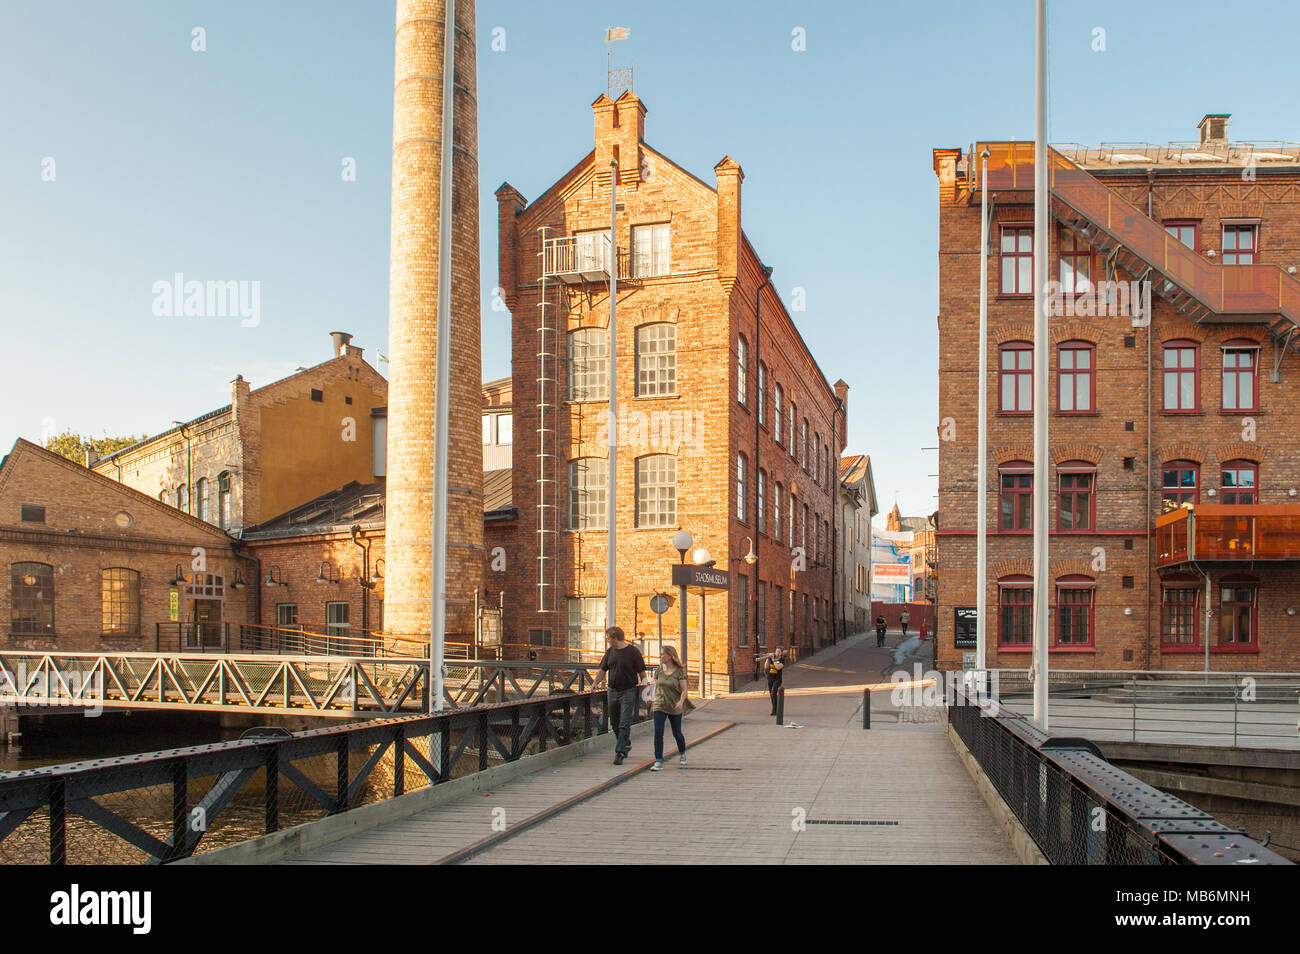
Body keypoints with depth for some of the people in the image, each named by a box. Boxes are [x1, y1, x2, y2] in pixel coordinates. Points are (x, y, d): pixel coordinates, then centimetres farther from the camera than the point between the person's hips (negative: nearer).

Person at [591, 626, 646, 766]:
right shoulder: (610, 651, 8)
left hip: (628, 692, -6)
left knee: (624, 725, -9)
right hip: (612, 691, 6)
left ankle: (620, 753, -7)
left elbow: (641, 672, -5)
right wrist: (596, 682, 0)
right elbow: (603, 669, 15)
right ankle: (626, 745, 33)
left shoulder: (633, 652, -9)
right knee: (614, 724, 13)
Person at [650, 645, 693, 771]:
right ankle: (659, 762, -12)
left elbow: (684, 690, -8)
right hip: (660, 707, 3)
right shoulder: (659, 670, 4)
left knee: (677, 733, 11)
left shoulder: (679, 671, -8)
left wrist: (681, 702, -24)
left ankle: (682, 754, 40)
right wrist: (655, 699, 10)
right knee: (658, 733, -12)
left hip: (675, 708, -3)